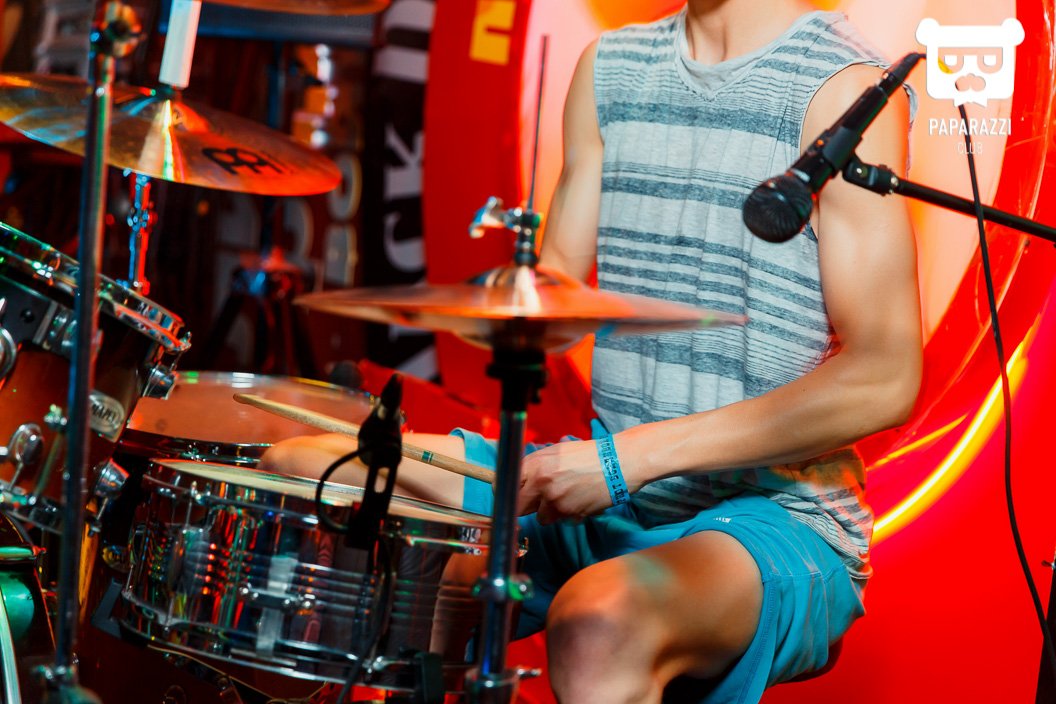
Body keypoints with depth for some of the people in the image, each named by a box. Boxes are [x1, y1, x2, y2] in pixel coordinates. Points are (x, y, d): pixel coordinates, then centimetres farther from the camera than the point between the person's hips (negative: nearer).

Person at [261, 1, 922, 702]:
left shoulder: (846, 87, -11)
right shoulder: (610, 66, 11)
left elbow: (884, 381, -17)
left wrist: (634, 454, -21)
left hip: (774, 517, -7)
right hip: (600, 491, 7)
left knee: (597, 624, -40)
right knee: (298, 473, -3)